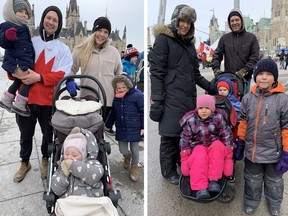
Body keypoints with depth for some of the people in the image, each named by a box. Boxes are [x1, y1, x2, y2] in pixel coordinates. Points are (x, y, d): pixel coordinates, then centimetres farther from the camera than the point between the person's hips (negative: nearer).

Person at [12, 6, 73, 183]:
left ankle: (45, 160, 40)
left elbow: (63, 75, -10)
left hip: (49, 99, -1)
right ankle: (25, 163, 38)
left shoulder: (63, 49, 1)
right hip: (26, 97, 2)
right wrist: (17, 72, -14)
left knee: (48, 133, 14)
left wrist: (39, 77, -22)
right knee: (26, 134, 16)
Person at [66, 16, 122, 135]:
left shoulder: (113, 52, 8)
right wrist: (69, 81, -11)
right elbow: (71, 69, 9)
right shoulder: (82, 50, 2)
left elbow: (119, 74, 15)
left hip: (107, 100, 1)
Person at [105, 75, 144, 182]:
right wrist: (108, 125, 20)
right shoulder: (116, 98, 4)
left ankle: (134, 167, 37)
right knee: (123, 150, 7)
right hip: (121, 130, 4)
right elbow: (112, 114, 17)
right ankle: (127, 156, 45)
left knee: (134, 150, 9)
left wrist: (143, 127, -9)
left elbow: (143, 112, -8)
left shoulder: (137, 95, -11)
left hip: (134, 129, -3)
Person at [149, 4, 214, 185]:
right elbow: (157, 72, -10)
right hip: (171, 97, -6)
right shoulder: (163, 39, -2)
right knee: (170, 134, 2)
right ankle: (169, 171, 19)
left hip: (189, 97, 7)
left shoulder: (189, 43, 20)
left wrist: (211, 87, 13)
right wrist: (156, 101, -16)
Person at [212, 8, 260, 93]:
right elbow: (217, 55, 7)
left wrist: (244, 70, -16)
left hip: (245, 79, -1)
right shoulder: (224, 38, 8)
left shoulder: (251, 38, 4)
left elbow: (255, 58, -1)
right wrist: (216, 69, -11)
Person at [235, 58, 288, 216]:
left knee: (274, 180, 22)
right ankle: (251, 200, 45)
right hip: (252, 150, 2)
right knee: (252, 179, 21)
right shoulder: (248, 98, -6)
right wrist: (240, 145, 7)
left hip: (274, 151, -2)